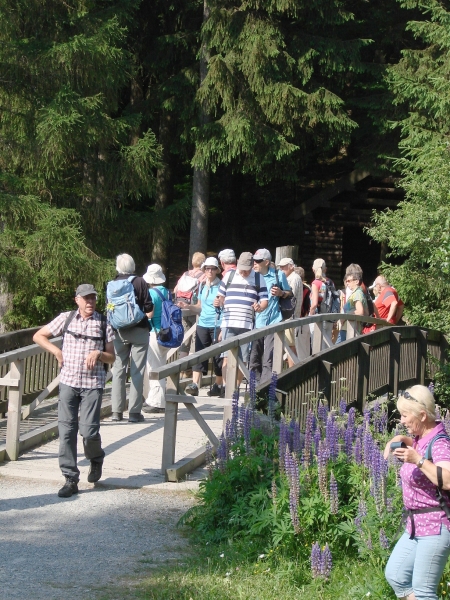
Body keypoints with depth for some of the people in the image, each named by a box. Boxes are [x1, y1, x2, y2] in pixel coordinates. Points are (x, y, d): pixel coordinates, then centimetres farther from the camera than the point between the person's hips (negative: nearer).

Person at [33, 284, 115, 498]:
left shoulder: (103, 323, 5)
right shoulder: (66, 319, 6)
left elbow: (112, 357, 9)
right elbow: (38, 336, 12)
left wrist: (98, 353, -11)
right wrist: (57, 351, -1)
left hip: (93, 384, -1)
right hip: (68, 382, 1)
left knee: (88, 430, -10)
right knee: (66, 430, -2)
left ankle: (96, 459, 23)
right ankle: (70, 479, 4)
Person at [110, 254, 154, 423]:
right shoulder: (140, 282, -5)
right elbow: (149, 308, -7)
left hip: (119, 332, 2)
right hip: (139, 331, -2)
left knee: (118, 369, 10)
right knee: (137, 371, 1)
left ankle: (117, 411, 8)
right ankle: (134, 412, -2)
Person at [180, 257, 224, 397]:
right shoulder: (202, 286, 13)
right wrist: (188, 306, 6)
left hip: (217, 325, -4)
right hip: (202, 324, 4)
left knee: (218, 356, 3)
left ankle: (218, 385, 15)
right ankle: (195, 384, -16)